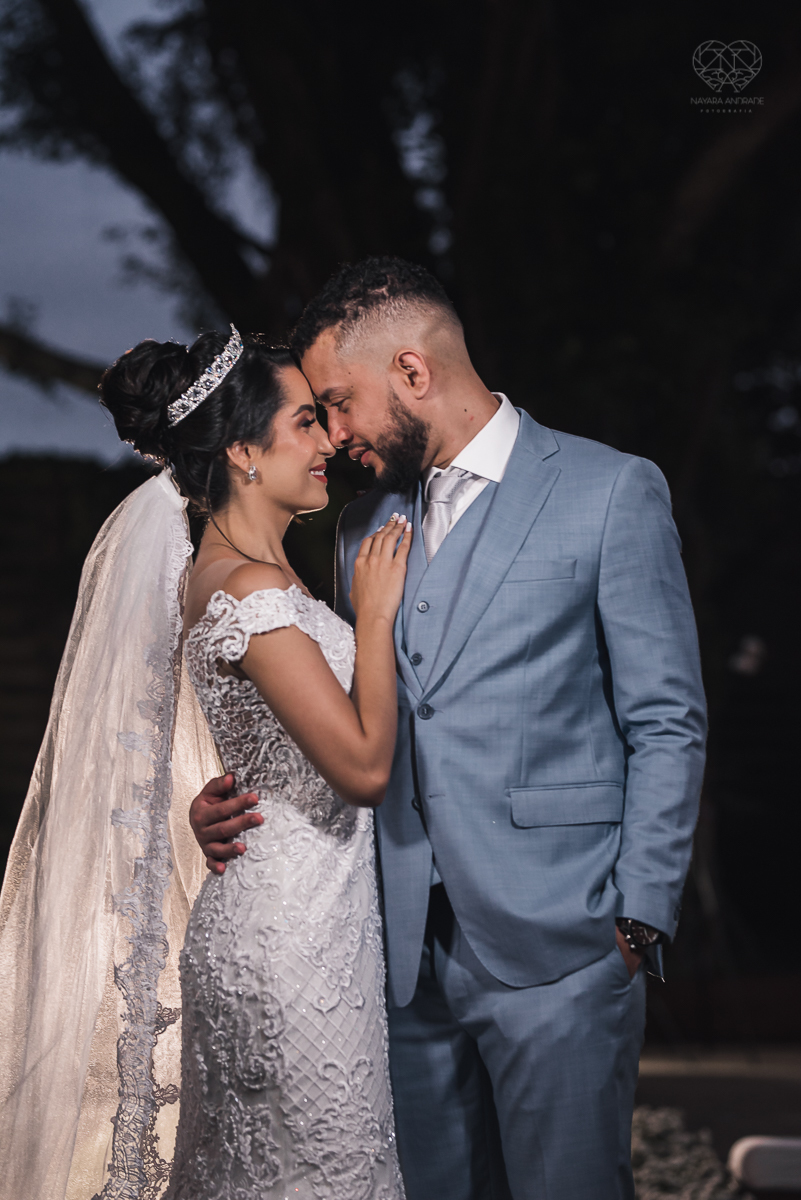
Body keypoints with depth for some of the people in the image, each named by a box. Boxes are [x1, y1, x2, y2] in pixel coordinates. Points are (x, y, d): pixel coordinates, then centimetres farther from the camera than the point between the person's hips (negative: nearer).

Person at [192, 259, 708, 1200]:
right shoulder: (366, 528, 16)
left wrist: (638, 923, -9)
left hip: (558, 954, -5)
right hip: (412, 956, 5)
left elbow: (667, 726, -3)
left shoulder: (612, 494, -2)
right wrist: (234, 800, 2)